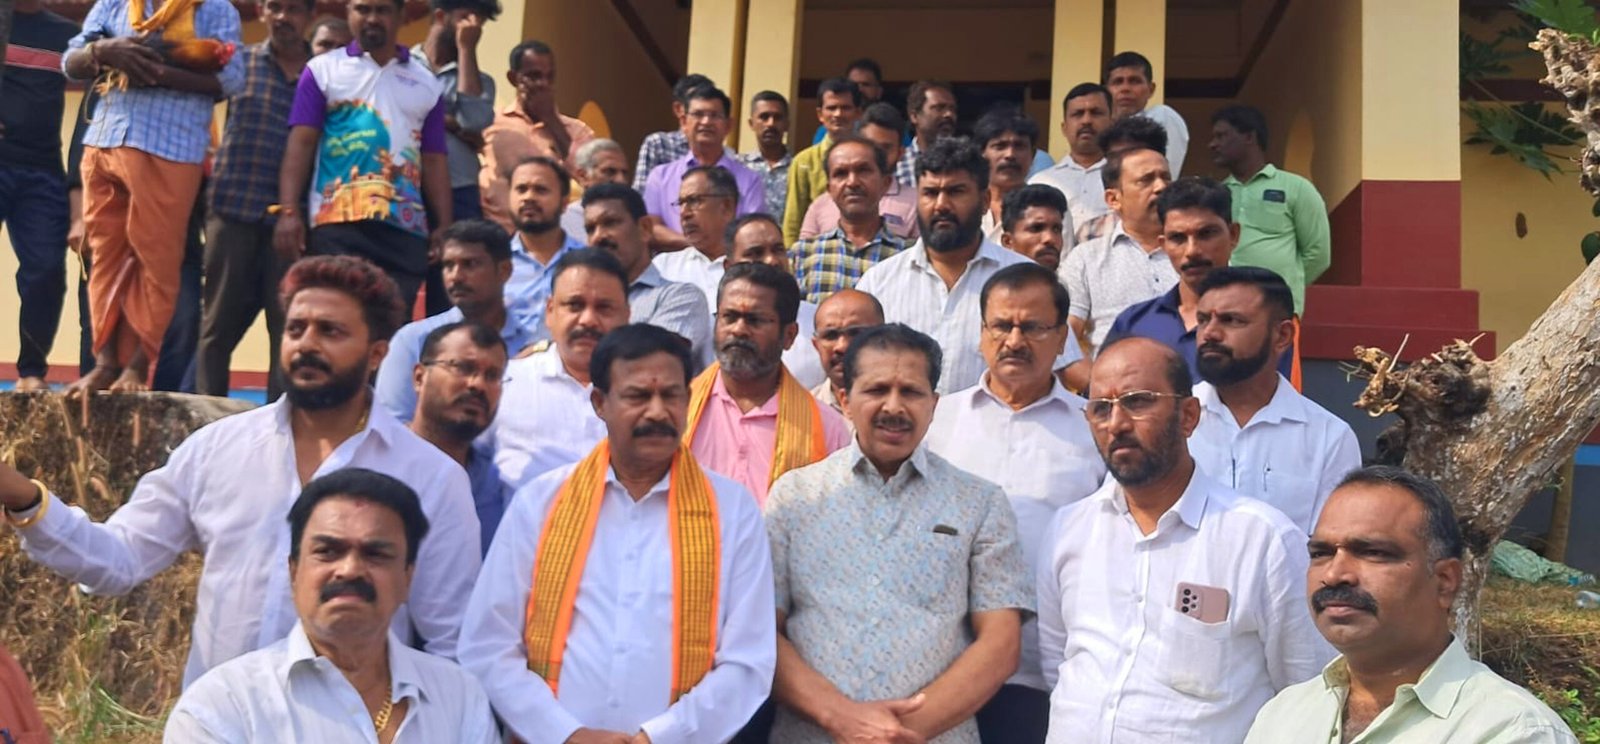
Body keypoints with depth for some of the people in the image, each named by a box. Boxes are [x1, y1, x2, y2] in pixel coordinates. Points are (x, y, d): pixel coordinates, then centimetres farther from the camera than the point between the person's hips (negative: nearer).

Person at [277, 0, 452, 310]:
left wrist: (444, 227, 5)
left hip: (406, 227, 2)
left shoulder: (427, 84, 16)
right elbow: (301, 143, 3)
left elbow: (434, 160, 14)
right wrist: (289, 211, -8)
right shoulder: (322, 70, 10)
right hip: (337, 222, -2)